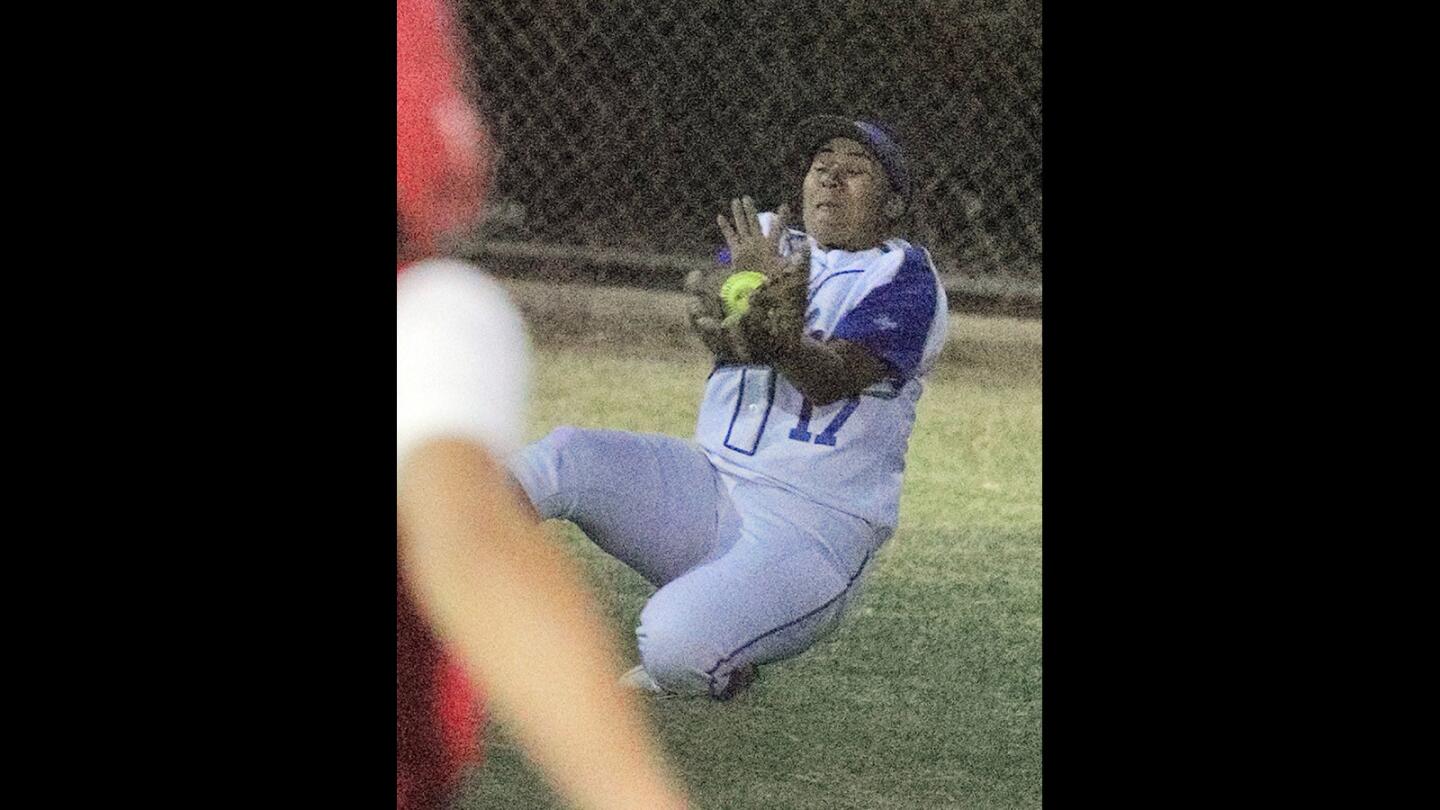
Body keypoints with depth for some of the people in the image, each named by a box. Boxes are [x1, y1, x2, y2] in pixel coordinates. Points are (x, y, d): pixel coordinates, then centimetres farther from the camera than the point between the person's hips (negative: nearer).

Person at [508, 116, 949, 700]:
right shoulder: (765, 244, 14)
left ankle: (721, 672, 5)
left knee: (675, 644, -30)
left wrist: (777, 342, -43)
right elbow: (704, 296, -9)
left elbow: (831, 379, -20)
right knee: (565, 455, -21)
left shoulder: (905, 278, -3)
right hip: (705, 488, 5)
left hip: (814, 532, -5)